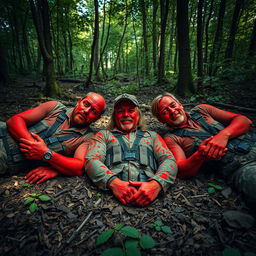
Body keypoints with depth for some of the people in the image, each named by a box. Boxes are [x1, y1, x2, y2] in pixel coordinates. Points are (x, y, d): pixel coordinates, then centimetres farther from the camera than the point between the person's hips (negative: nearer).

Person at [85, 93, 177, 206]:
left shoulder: (152, 136, 22)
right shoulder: (103, 135, 19)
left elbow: (169, 160, 9)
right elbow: (91, 160, 4)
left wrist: (156, 183, -13)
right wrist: (113, 182, -16)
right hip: (112, 195, -1)